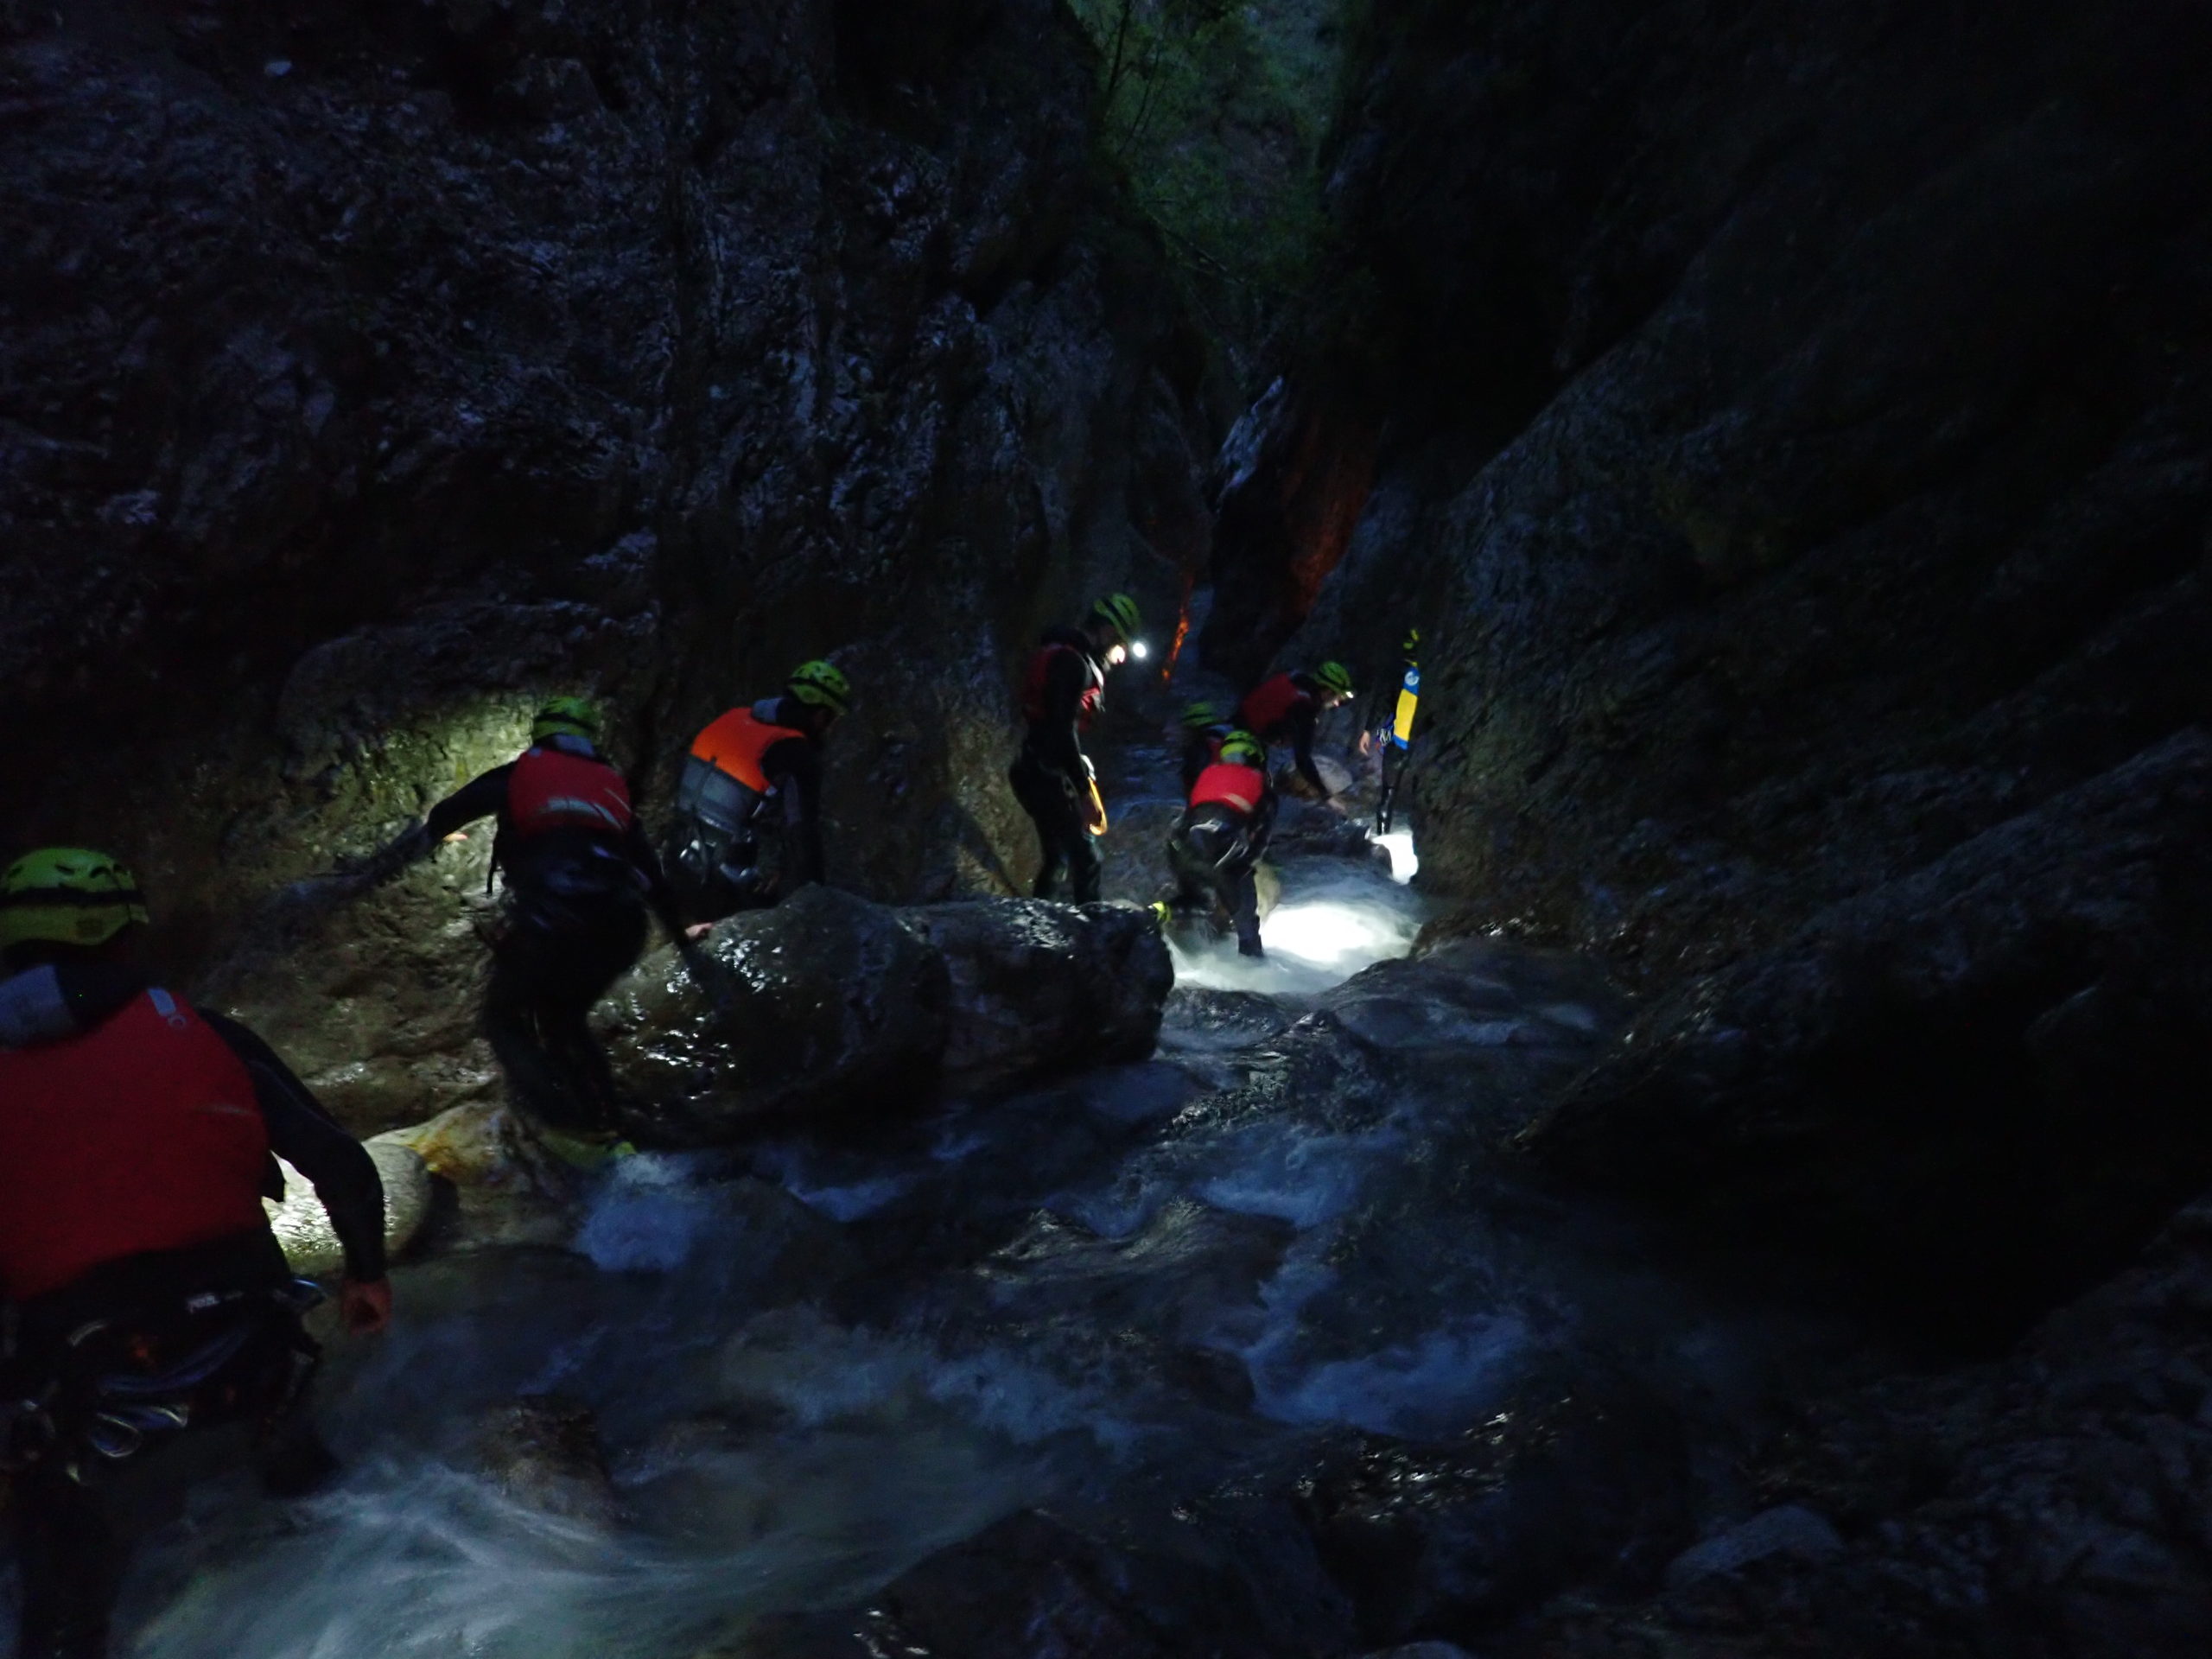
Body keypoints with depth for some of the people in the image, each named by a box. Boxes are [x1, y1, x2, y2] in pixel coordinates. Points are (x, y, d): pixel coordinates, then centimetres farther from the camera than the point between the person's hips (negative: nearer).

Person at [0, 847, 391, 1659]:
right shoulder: (201, 1034, -3)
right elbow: (342, 1165, -5)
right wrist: (365, 1272, 12)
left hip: (91, 1427, -1)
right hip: (247, 1372, 1)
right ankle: (299, 1478, 54)